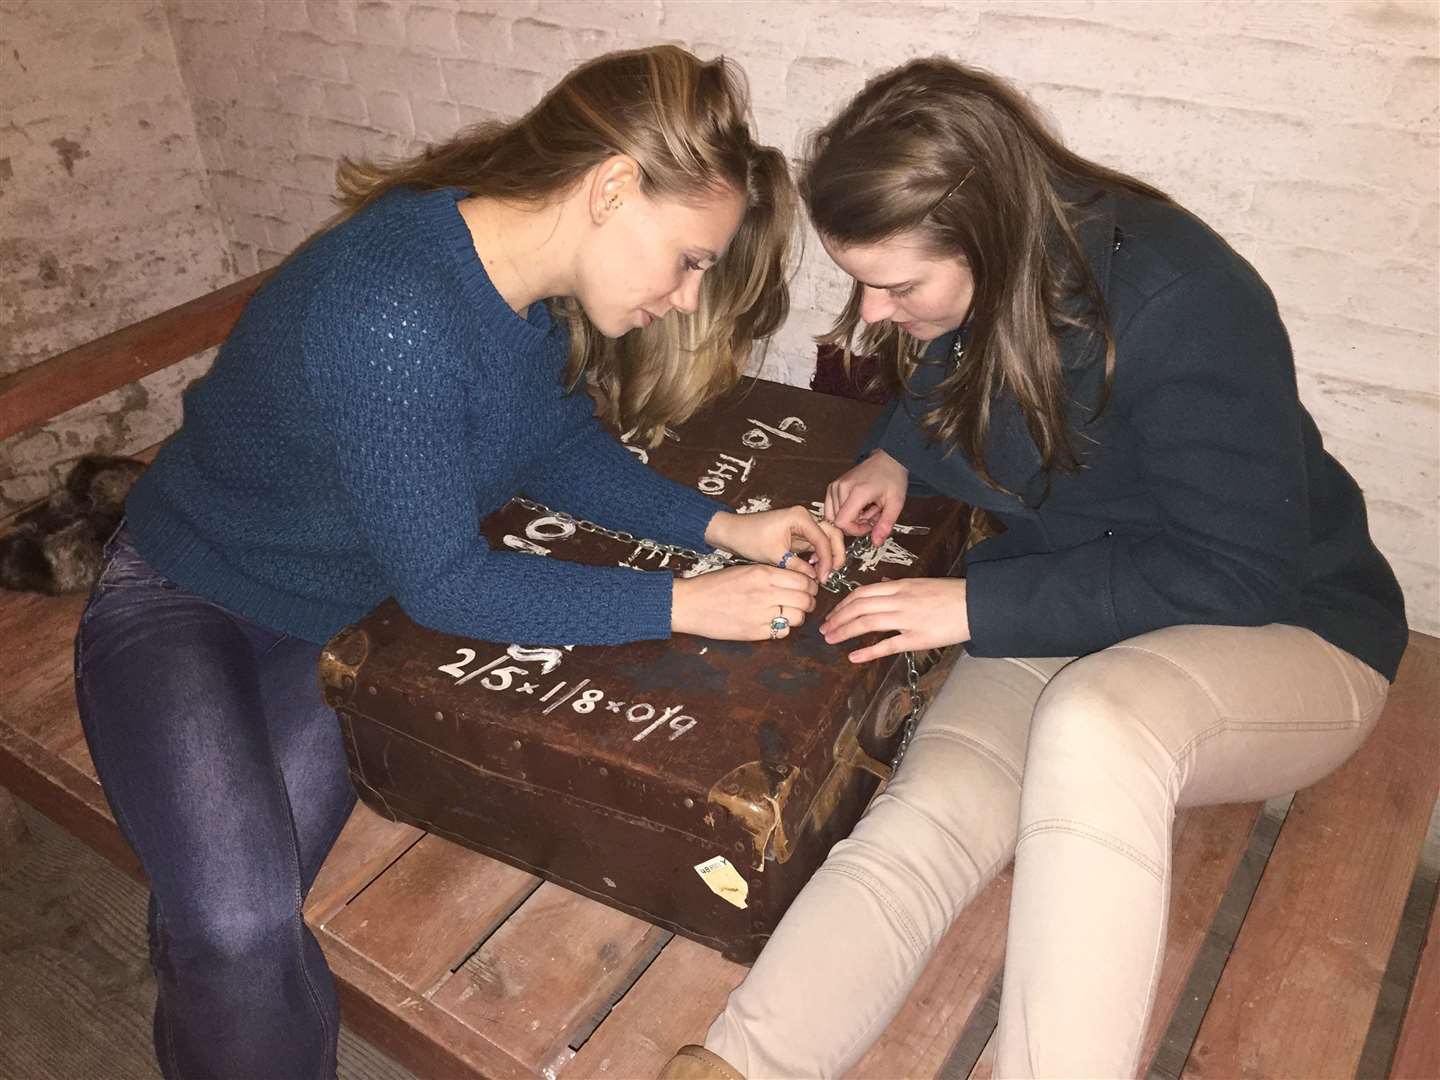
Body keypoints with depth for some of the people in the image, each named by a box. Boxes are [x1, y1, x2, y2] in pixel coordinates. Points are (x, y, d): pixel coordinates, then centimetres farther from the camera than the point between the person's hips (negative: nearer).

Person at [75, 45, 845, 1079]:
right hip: (188, 600, -7)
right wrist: (685, 605, -27)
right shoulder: (391, 312, -35)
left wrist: (722, 524, -10)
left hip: (345, 608, 7)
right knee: (238, 928, -21)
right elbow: (446, 583, -29)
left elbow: (564, 446, 3)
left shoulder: (535, 284, -10)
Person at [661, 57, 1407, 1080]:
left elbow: (1239, 574, -23)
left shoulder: (1184, 303, -24)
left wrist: (978, 605, -24)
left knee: (1092, 724, -40)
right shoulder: (968, 290, -3)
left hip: (1283, 629, -5)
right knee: (922, 821, -26)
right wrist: (894, 454, -2)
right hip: (1060, 619, 5)